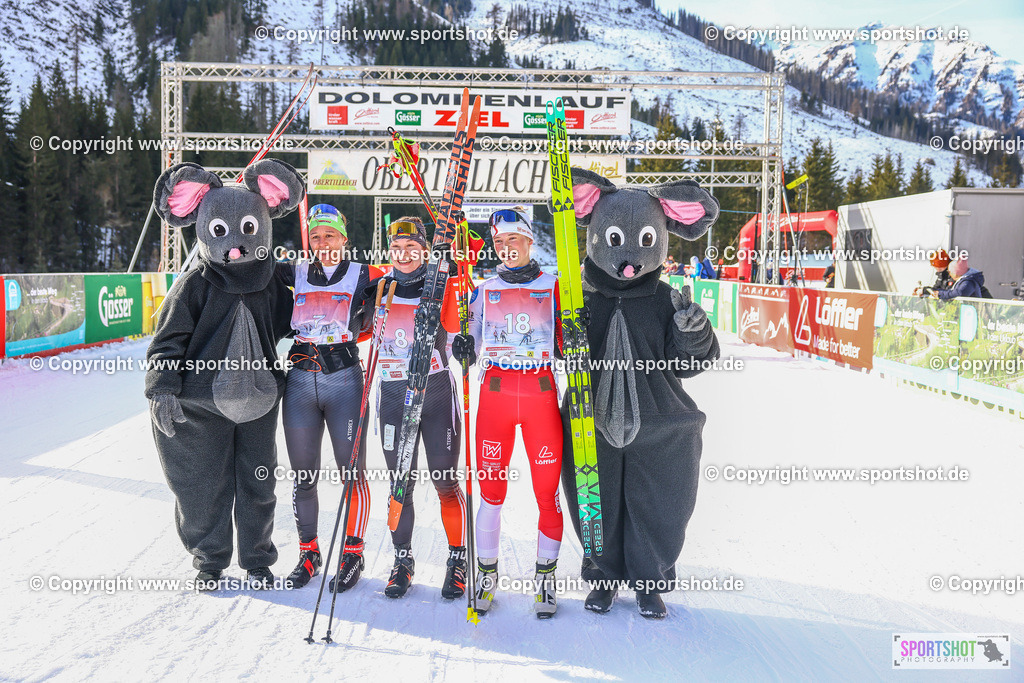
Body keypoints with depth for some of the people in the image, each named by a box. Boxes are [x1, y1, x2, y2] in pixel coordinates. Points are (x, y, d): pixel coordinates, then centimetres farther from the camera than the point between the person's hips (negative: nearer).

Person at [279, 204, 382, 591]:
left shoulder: (362, 276, 3)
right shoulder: (295, 275, 9)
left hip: (344, 380, -2)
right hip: (300, 381, 3)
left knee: (352, 472, 1)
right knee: (303, 475, 8)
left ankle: (352, 553, 17)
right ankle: (308, 552, 24)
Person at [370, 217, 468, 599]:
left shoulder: (441, 287, 1)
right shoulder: (381, 288, 9)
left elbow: (454, 329, -12)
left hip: (437, 394, -2)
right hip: (393, 396, 3)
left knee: (446, 482, 1)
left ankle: (458, 559, 16)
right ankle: (403, 561, 21)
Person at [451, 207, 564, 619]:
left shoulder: (553, 287, 9)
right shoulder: (484, 291, 13)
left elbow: (566, 343, 11)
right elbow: (472, 349, 12)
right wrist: (463, 349, -9)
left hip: (542, 393, -1)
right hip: (496, 392, 1)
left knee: (547, 490, -1)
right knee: (491, 489, 2)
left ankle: (545, 577, 15)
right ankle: (486, 572, 20)